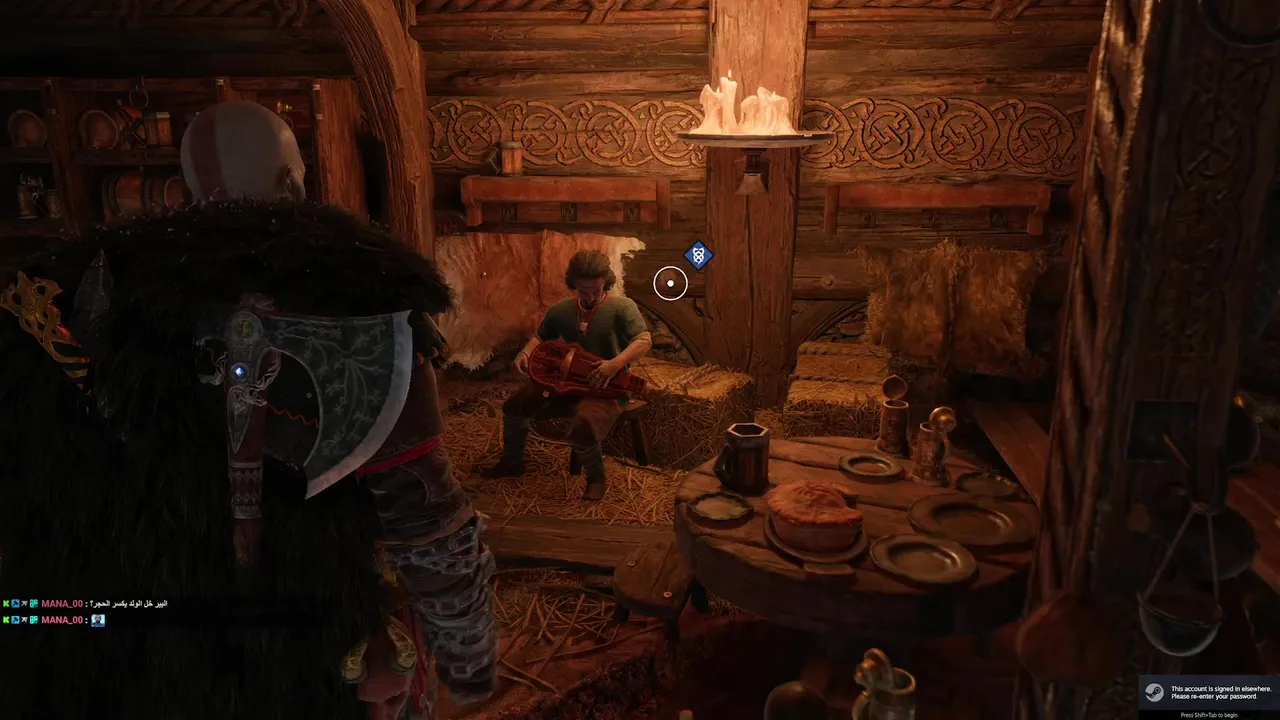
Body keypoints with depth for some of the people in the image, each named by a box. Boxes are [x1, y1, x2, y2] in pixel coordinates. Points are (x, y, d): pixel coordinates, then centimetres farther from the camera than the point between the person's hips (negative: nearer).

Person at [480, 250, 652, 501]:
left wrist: (617, 363, -39)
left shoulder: (621, 307, -13)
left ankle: (596, 477, -4)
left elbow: (644, 341, -22)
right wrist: (525, 353, -5)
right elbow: (540, 336, 19)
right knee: (514, 405, 4)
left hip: (605, 389, -6)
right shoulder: (560, 310, 4)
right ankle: (512, 462, 28)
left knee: (581, 428, -35)